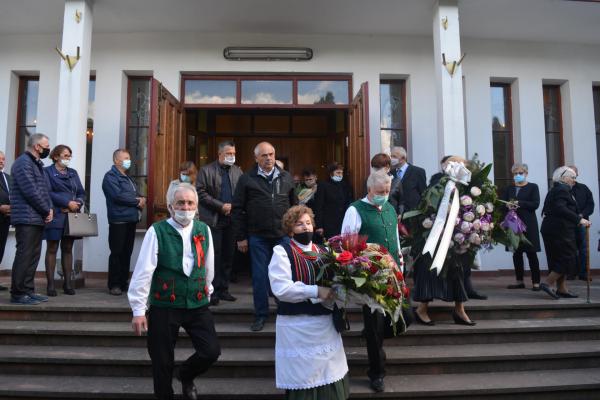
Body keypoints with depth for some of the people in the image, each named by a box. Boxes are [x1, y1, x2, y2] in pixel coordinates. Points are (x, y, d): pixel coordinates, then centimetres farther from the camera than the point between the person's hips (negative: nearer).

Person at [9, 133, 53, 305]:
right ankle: (18, 293, 1)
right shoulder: (23, 162, -11)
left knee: (33, 256, 11)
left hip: (38, 218, 9)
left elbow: (44, 190, 19)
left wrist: (49, 209, 3)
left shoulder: (37, 164, 19)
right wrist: (47, 211, -11)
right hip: (27, 219, -9)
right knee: (24, 256, -6)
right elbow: (31, 192, -19)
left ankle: (28, 290, 18)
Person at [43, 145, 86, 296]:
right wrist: (68, 203, -16)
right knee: (52, 249, -1)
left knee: (67, 249, 6)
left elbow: (82, 193, 12)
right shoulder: (47, 171, 1)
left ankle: (67, 283, 10)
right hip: (55, 216, -5)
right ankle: (50, 284, 3)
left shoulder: (73, 173, 17)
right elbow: (48, 193, -11)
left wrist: (77, 204, -8)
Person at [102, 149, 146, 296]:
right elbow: (118, 195, -18)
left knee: (127, 253, 10)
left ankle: (123, 282, 17)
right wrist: (137, 201, -10)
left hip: (131, 220, 8)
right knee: (117, 253, -3)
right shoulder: (111, 176, -5)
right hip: (119, 221, -8)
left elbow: (138, 195, 20)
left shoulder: (128, 178, 23)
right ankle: (114, 285, 4)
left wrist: (142, 199, -4)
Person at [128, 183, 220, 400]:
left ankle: (186, 376, 31)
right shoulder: (157, 231, -11)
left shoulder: (204, 230, 2)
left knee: (212, 351, -2)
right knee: (162, 361, 8)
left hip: (197, 305, 3)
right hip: (164, 307, -3)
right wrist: (138, 310, -9)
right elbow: (143, 272, -10)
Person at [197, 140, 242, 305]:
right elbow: (201, 193, -8)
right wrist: (221, 206, -13)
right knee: (214, 257, 1)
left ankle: (223, 289, 20)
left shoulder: (237, 171, 8)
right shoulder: (206, 170, -1)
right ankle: (212, 291, 10)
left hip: (231, 220, 4)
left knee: (228, 256, 9)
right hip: (213, 220, -4)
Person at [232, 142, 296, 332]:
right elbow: (238, 209, 0)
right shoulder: (247, 179, 0)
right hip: (258, 237, -2)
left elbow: (294, 205, 13)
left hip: (283, 236, 2)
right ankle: (261, 315, 20)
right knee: (259, 277, 6)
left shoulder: (286, 178, 8)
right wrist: (240, 237, -2)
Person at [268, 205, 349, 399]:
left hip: (325, 322, 5)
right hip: (297, 326, -5)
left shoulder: (323, 251, 9)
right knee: (302, 380, 6)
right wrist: (316, 291, -22)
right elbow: (280, 288, -18)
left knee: (328, 375, 13)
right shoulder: (282, 251, -7)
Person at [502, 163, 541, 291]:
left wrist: (519, 203, -18)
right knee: (516, 253, 6)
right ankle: (519, 281, 14)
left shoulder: (533, 187, 4)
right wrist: (508, 205, -15)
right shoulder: (509, 189, 15)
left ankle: (536, 282, 3)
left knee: (531, 253, -3)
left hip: (528, 224, -4)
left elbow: (535, 204, -9)